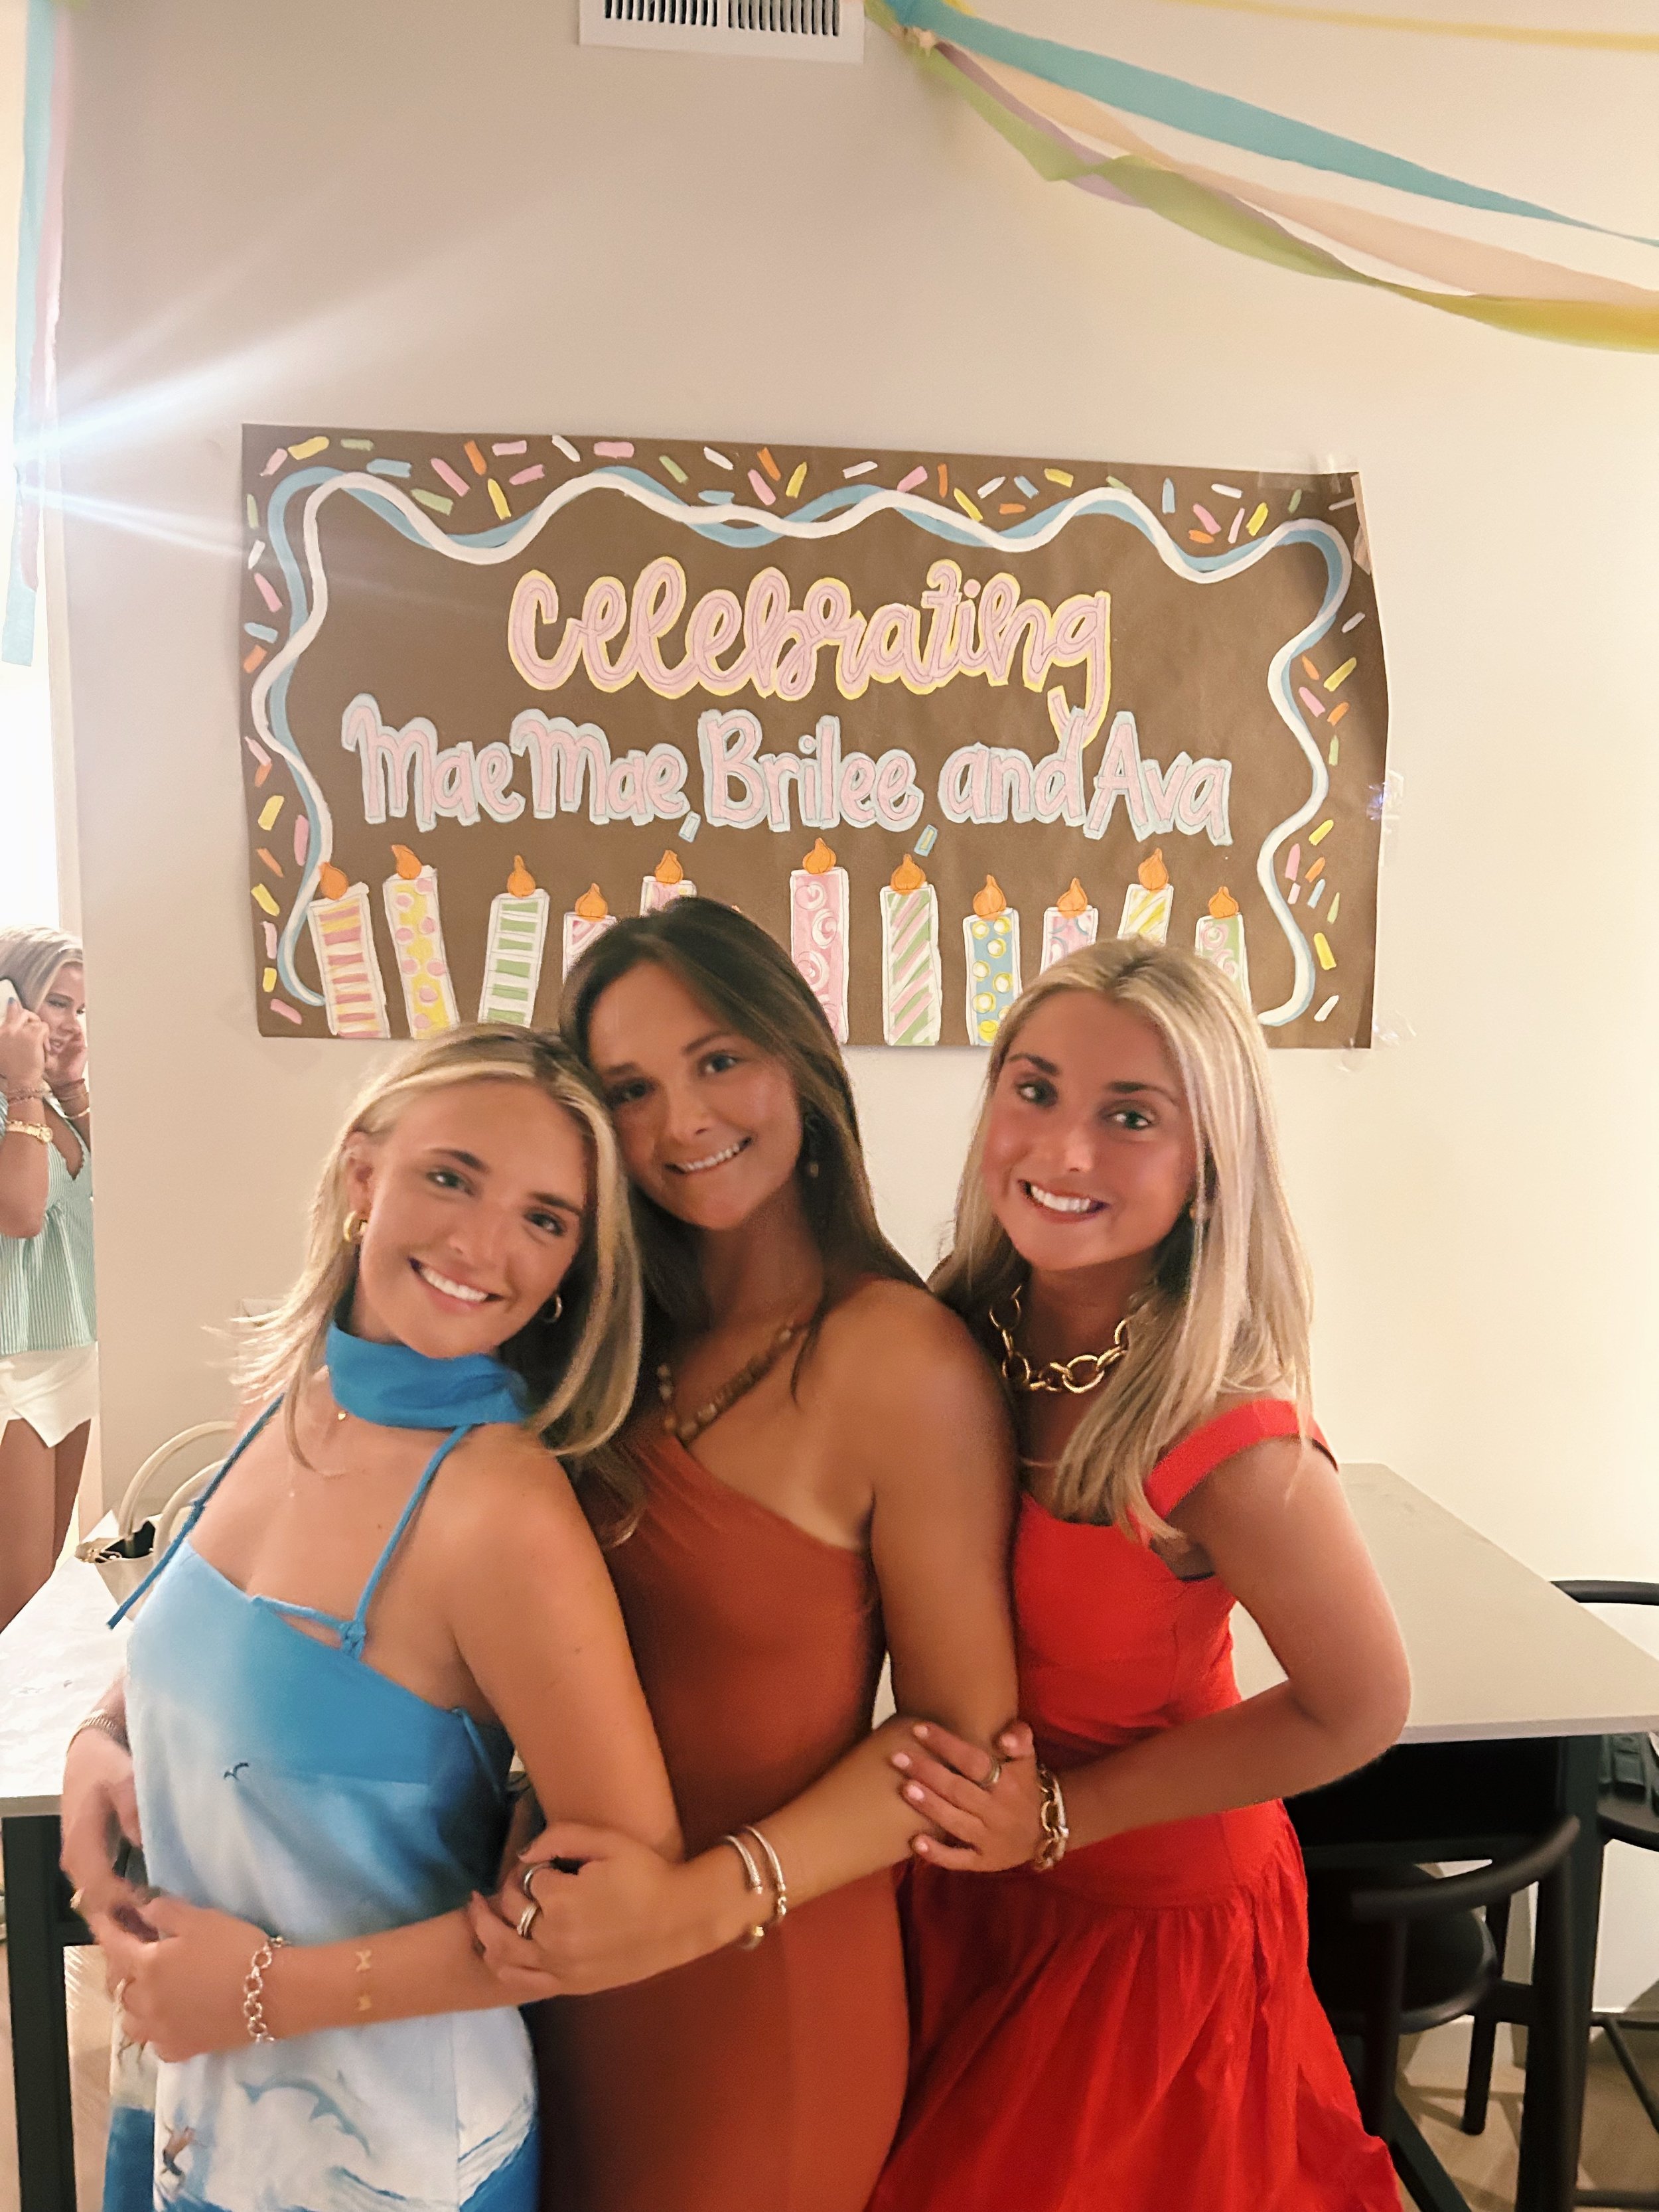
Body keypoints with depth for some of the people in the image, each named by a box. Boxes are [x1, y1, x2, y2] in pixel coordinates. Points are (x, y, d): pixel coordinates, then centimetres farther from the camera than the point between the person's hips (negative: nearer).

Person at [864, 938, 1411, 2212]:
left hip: (1157, 1926, -4)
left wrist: (1063, 1812, -19)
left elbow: (1357, 1712, -17)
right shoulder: (958, 1341, -18)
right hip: (975, 1891, 5)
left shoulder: (1236, 1447, -33)